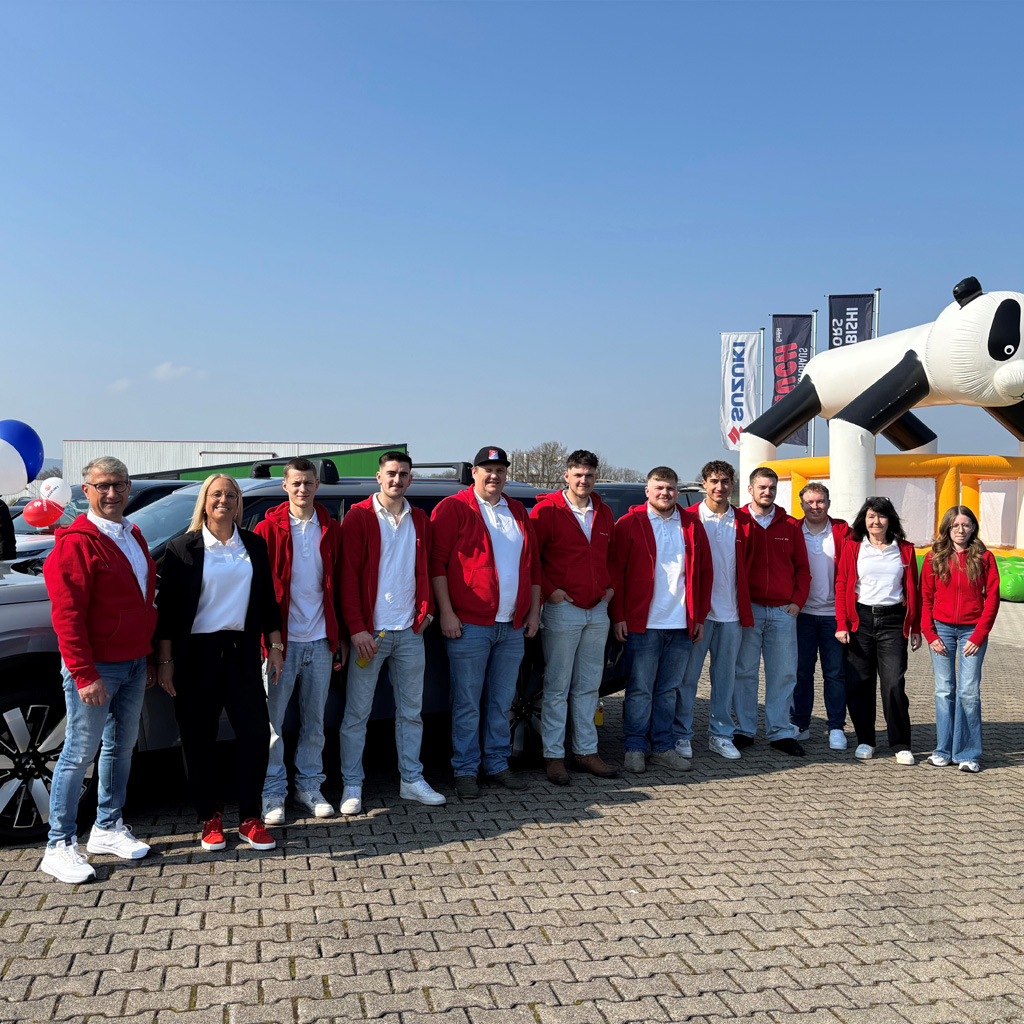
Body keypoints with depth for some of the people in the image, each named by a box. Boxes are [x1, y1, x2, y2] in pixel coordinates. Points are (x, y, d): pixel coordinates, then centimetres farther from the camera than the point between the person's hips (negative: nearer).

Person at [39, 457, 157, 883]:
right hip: (96, 667, -8)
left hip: (134, 665, 8)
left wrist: (149, 658, 16)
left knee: (122, 746, 15)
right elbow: (67, 614, -17)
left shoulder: (133, 537, 13)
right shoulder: (76, 542, -13)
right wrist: (84, 675, -21)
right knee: (81, 752, -1)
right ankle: (60, 846, 10)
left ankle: (108, 828, 28)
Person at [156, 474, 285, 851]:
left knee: (256, 732, -2)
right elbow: (168, 607, -1)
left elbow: (267, 599, 13)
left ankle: (250, 819, 11)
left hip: (242, 650, 2)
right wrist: (166, 660, -4)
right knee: (199, 739, 4)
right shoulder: (183, 548, 1)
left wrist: (275, 645, 9)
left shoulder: (254, 545, 9)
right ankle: (211, 819, 19)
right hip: (197, 653, -2)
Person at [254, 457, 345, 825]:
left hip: (320, 641, 3)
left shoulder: (331, 530, 7)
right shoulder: (268, 529, -2)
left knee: (315, 721, 11)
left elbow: (339, 586, 10)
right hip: (281, 640, -3)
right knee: (272, 720, 3)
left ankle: (308, 787, 24)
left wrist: (340, 636, 8)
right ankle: (273, 792, 16)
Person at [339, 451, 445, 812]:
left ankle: (411, 780, 23)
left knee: (411, 711, 12)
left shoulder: (420, 520, 11)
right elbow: (349, 574, -9)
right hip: (370, 633, -5)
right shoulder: (359, 516, -5)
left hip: (410, 632, 5)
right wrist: (357, 628, -14)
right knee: (357, 714, 3)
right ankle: (352, 785, 15)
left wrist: (427, 608, 4)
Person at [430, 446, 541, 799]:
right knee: (467, 704, 2)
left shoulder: (518, 512, 15)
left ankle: (498, 764, 25)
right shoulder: (453, 508, -3)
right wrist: (446, 612, -13)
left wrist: (534, 611, 13)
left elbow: (533, 564, 19)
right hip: (469, 624, -5)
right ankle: (465, 770, 13)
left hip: (513, 627, 5)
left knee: (502, 701, 13)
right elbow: (437, 562, -7)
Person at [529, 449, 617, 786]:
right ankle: (553, 756, 9)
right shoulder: (547, 510, -8)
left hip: (597, 610, 6)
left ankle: (586, 751, 22)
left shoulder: (604, 513, 11)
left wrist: (610, 585, 10)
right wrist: (549, 590, -12)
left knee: (588, 686, 12)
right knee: (557, 688, 0)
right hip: (562, 609, -6)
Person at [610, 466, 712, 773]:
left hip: (682, 625, 4)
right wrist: (618, 616, -7)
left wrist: (700, 617, 8)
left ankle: (662, 747, 21)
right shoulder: (629, 524, -1)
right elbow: (615, 572, -3)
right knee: (640, 689, 1)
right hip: (643, 622, -4)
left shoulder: (692, 526, 11)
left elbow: (704, 573, 13)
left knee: (669, 690, 12)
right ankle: (634, 748, 13)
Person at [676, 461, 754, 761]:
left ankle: (721, 735, 21)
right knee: (688, 676, 2)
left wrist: (745, 609, 8)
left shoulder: (743, 522, 9)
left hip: (731, 613, 4)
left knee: (725, 676, 10)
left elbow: (746, 567, 14)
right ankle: (682, 735, 13)